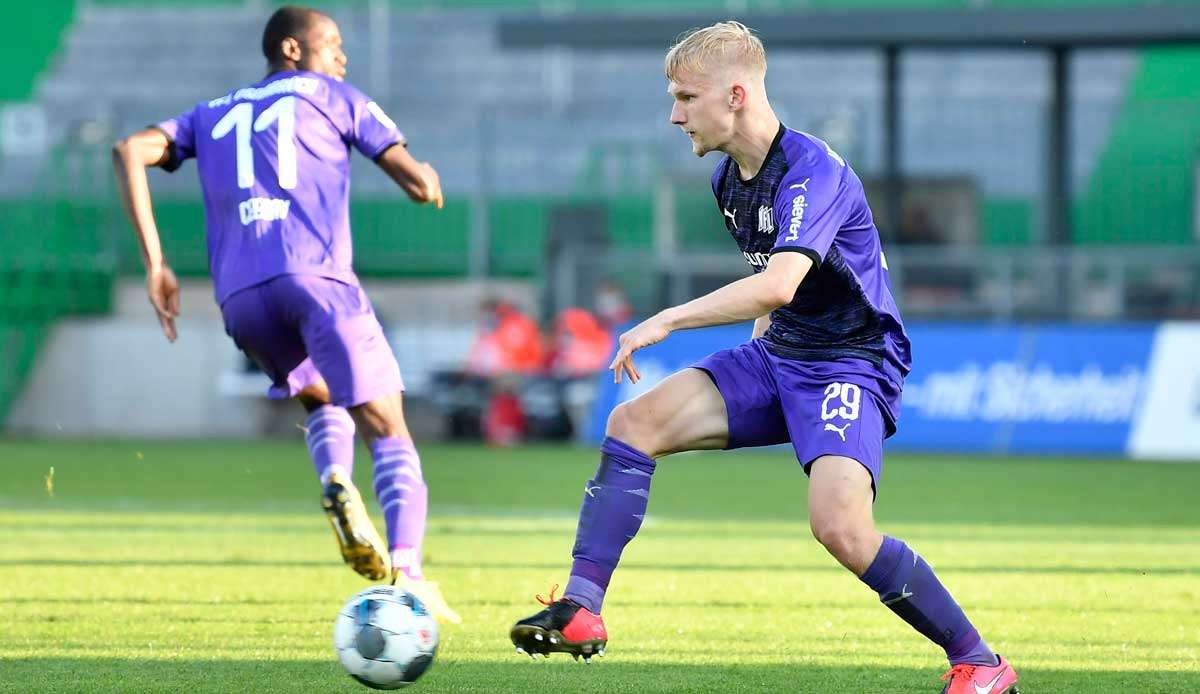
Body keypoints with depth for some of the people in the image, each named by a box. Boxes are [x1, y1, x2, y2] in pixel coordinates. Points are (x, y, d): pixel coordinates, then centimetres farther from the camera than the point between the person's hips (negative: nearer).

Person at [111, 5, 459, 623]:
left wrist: (155, 263, 8)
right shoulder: (332, 97, 19)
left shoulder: (213, 116, 30)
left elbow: (132, 151, 12)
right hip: (317, 274, -4)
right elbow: (420, 183, 12)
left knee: (322, 400, 29)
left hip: (241, 296, 4)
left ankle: (335, 484, -4)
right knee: (388, 432, -3)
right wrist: (429, 184, 37)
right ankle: (407, 574, -23)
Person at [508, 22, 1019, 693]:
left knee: (840, 526, -28)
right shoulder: (729, 177, 7)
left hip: (853, 363, -9)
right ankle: (581, 608, -8)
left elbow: (777, 285, -37)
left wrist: (666, 321, -34)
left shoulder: (813, 171, -22)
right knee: (635, 423, -7)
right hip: (777, 356, 9)